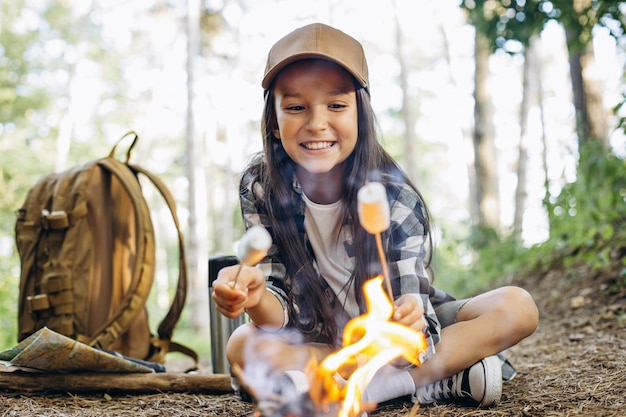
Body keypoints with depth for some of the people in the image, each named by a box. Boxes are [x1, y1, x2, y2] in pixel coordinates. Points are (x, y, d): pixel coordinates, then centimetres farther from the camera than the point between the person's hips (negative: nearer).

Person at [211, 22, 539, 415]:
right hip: (318, 340, 2)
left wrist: (408, 322, -49)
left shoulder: (396, 198, -21)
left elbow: (412, 340, -24)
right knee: (242, 347, -32)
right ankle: (448, 377, -24)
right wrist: (256, 297, -41)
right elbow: (279, 311, -17)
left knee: (518, 307, -22)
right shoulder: (260, 187, -16)